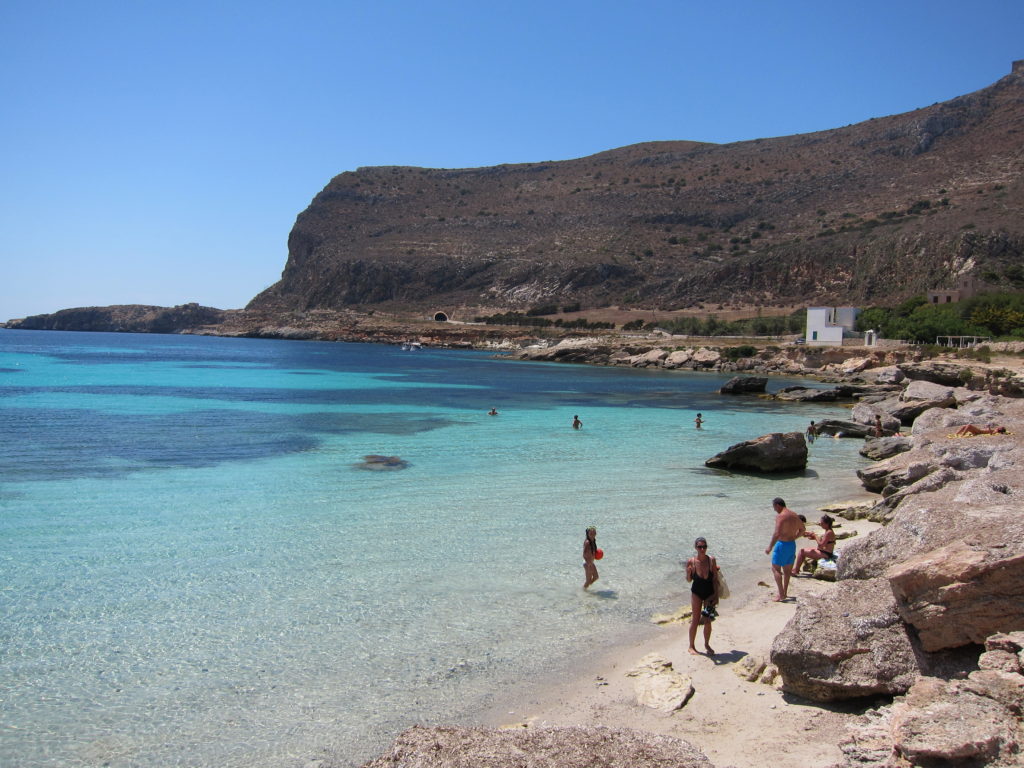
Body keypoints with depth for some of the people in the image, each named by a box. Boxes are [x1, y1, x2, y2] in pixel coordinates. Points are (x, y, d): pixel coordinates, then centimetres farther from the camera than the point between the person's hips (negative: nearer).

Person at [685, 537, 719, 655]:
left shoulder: (711, 561, -10)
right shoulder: (691, 562, -12)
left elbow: (715, 579, -4)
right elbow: (689, 580, -3)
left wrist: (716, 595, -5)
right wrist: (689, 573, -24)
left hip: (710, 593, 1)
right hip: (696, 593, -1)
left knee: (708, 621, 6)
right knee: (695, 620, 0)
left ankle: (707, 644, 28)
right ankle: (691, 646, 15)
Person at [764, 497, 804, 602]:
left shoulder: (780, 516, -18)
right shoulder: (794, 515, 9)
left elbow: (777, 533, -26)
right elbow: (802, 529, 21)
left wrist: (770, 547, -21)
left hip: (782, 545, -8)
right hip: (792, 544, 9)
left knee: (775, 568, 0)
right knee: (787, 569, 17)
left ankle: (781, 594, -4)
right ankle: (785, 592, 26)